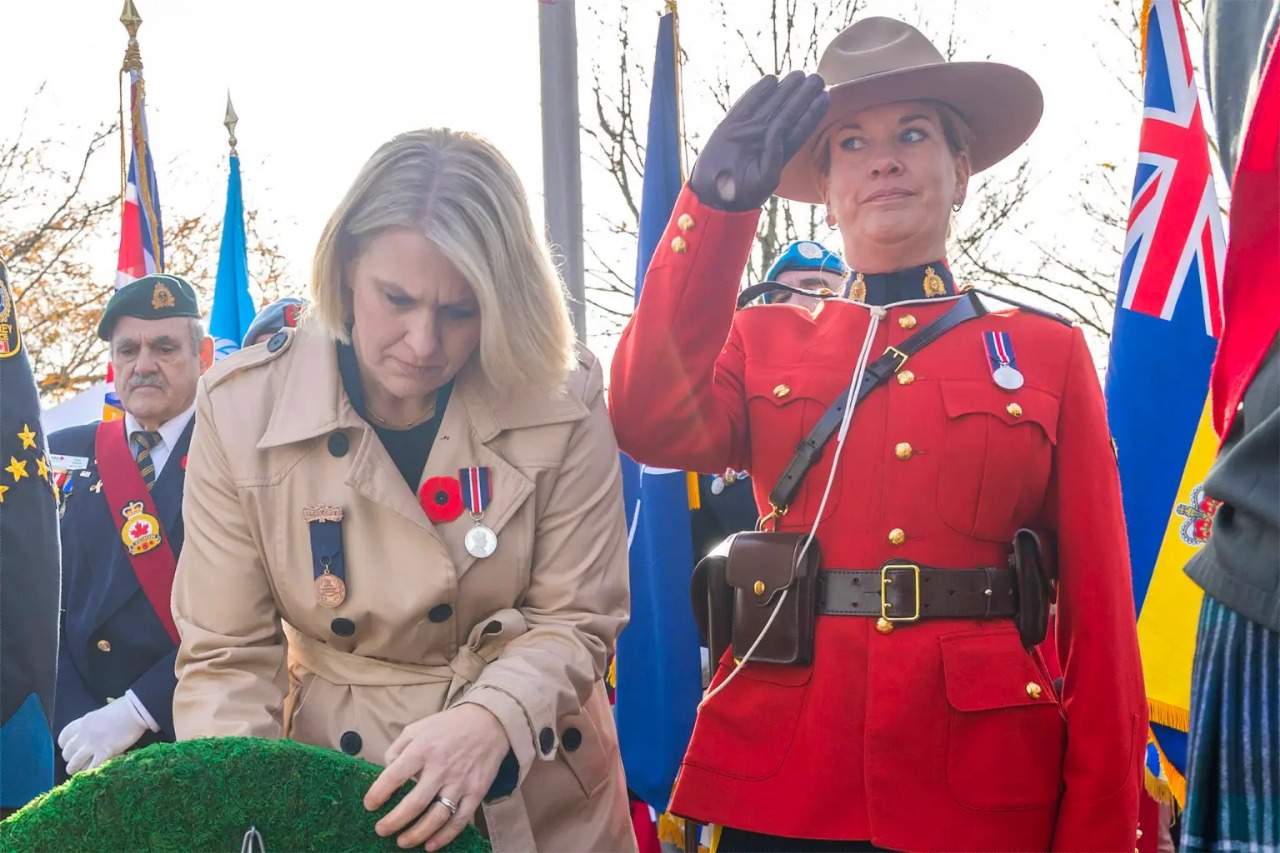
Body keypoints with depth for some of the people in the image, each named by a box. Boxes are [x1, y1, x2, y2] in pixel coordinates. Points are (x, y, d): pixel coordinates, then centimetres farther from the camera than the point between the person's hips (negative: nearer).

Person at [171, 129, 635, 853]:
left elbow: (575, 620, -10)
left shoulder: (562, 404, -15)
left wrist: (492, 719, -28)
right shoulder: (242, 408, -14)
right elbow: (227, 655, -10)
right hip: (333, 789, 0)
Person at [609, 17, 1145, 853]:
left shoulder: (1050, 352, 5)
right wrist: (720, 198, -19)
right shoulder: (764, 340, 7)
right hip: (779, 783, 1)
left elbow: (1100, 604, 2)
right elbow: (652, 425, -15)